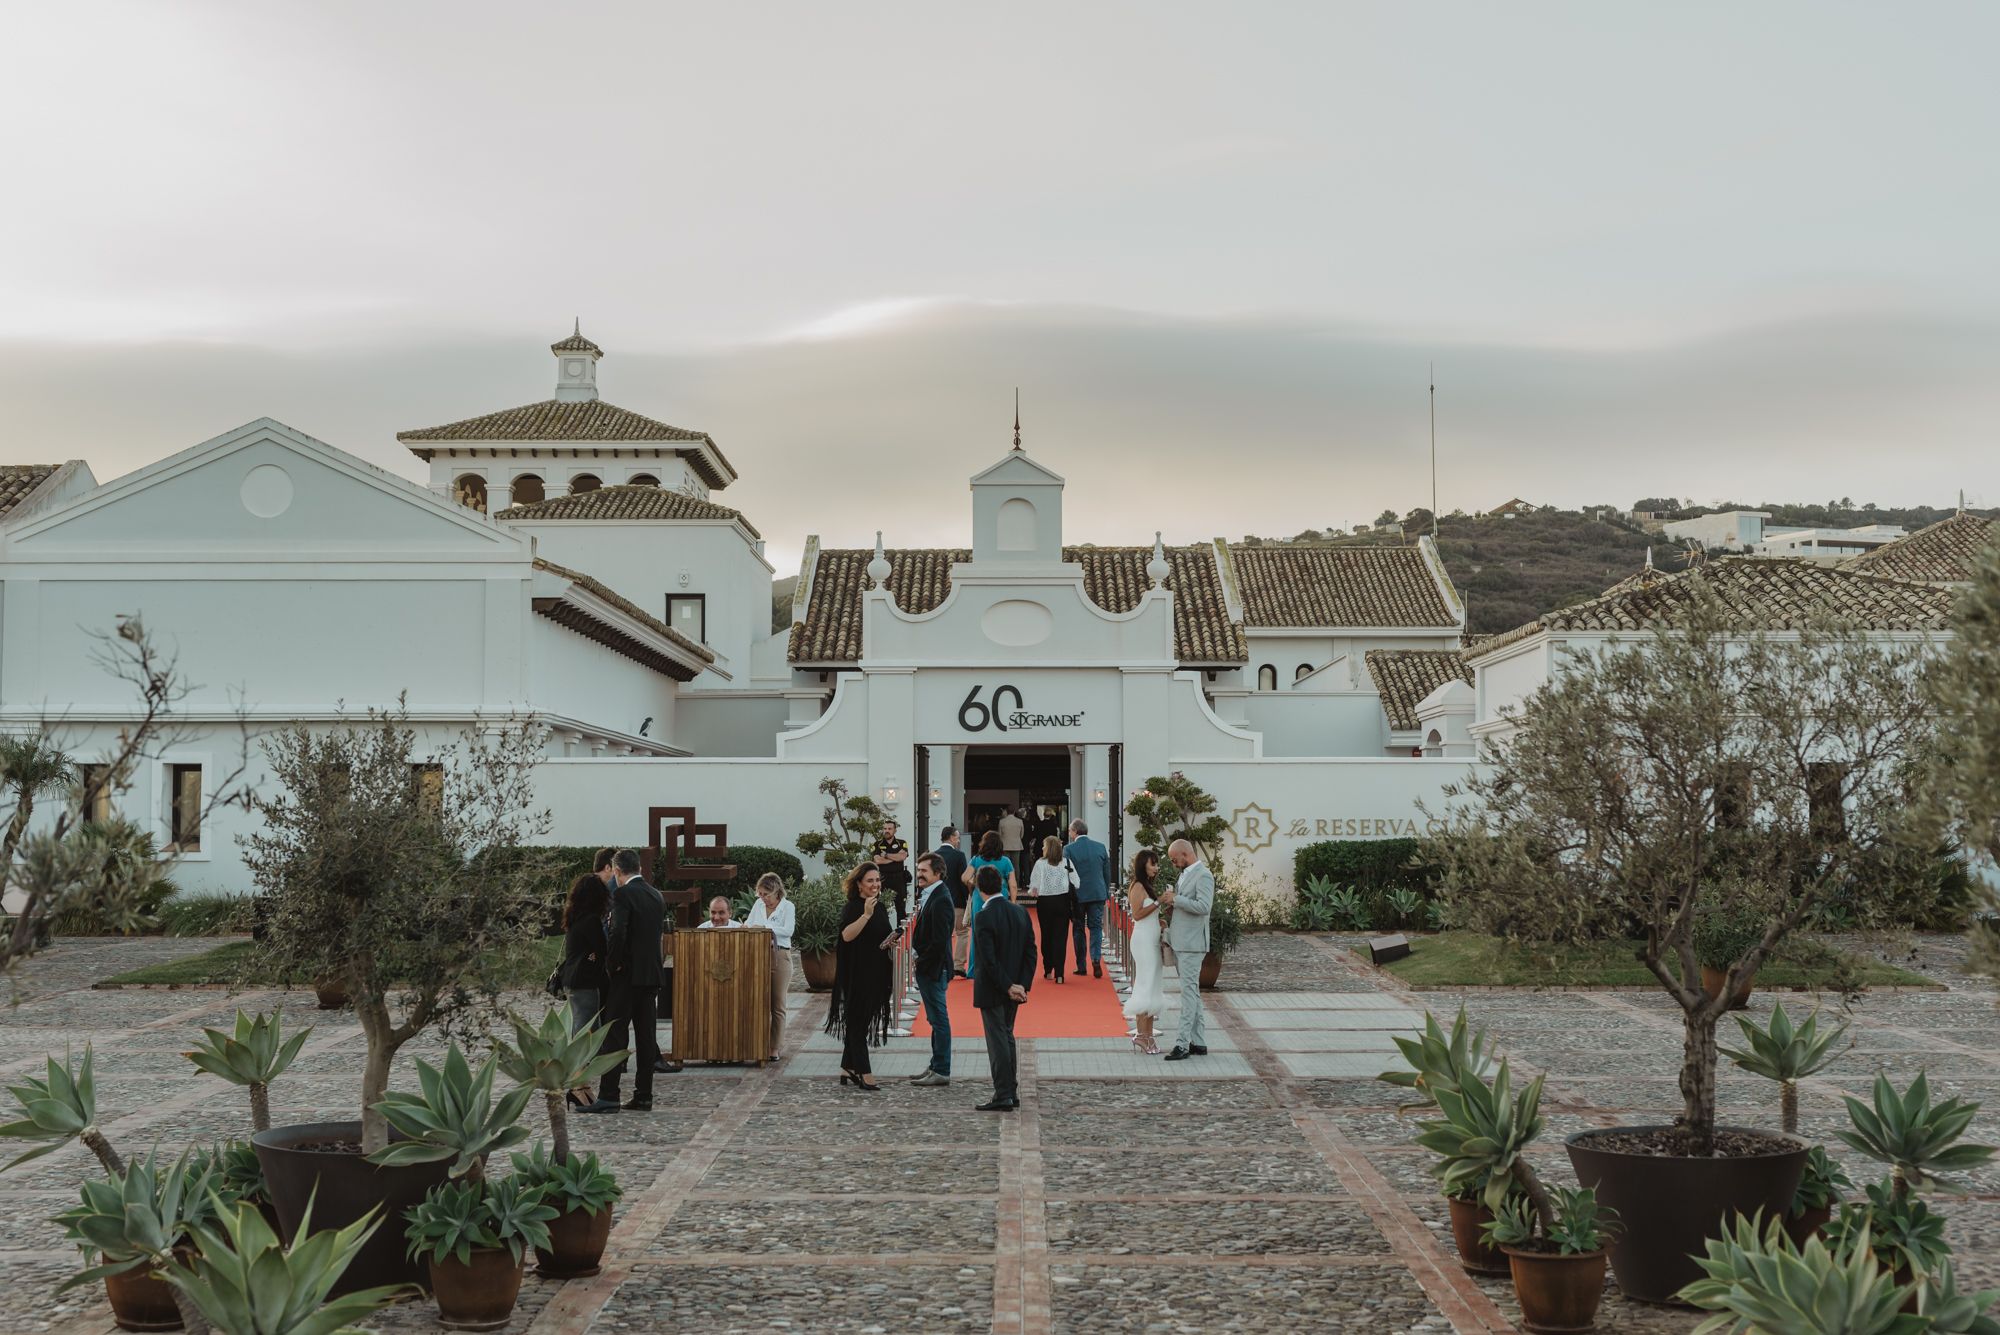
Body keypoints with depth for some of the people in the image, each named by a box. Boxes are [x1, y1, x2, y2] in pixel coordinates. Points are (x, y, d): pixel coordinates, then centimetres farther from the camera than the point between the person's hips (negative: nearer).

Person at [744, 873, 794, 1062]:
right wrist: (746, 927, -6)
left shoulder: (787, 907, -4)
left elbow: (788, 930, -16)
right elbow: (749, 923, 16)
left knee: (777, 1006, 1)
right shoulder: (758, 904, 10)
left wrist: (765, 927, -22)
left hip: (780, 956, -4)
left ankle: (774, 1049, 6)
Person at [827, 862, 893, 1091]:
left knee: (863, 1021, 12)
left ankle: (847, 1070, 20)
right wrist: (866, 914, -35)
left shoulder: (880, 907, 12)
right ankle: (864, 1073, -2)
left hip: (876, 974, 8)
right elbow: (847, 935, -28)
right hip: (857, 975, -8)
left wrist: (889, 942, 4)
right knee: (858, 1022, -3)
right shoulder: (851, 908, -12)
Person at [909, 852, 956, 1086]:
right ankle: (936, 1066, 25)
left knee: (939, 1018, -2)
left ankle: (941, 1071, 4)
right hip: (927, 968, 10)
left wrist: (922, 962, -14)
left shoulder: (940, 900, -20)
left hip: (933, 968, -10)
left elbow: (940, 940, -23)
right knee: (936, 1019, 16)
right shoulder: (929, 895, 10)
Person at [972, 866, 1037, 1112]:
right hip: (1014, 986, 7)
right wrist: (1023, 985, 0)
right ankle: (1011, 1092, 21)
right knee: (1007, 1037, 17)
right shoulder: (1021, 912, 2)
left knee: (998, 1041, 0)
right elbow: (1031, 952, 2)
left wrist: (1009, 987, -15)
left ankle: (1003, 1096, 3)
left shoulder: (984, 917, -19)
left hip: (992, 990, -7)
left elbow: (989, 959, -22)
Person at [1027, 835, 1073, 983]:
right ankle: (1059, 973, -6)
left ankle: (1048, 970, 21)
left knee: (1046, 936, 13)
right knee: (1061, 937, 0)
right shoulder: (1066, 863, -2)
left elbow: (1033, 883, -3)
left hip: (1044, 902, 0)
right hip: (1062, 901, 0)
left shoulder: (1040, 863, -6)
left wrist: (1036, 893, 16)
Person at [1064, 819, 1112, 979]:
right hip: (1098, 894, 2)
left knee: (1078, 929, 8)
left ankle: (1081, 967, 10)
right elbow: (1107, 873, 7)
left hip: (1077, 894, -2)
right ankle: (1096, 959, -12)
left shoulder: (1069, 849, -8)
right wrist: (1107, 892, 17)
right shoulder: (1101, 847, 2)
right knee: (1096, 927, 7)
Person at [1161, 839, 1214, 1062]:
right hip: (1179, 941, 10)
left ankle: (1183, 1044, -10)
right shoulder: (1185, 874, 15)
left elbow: (1203, 906, -24)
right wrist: (1169, 901, 6)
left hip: (1192, 943, -10)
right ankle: (1199, 1043, 17)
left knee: (1189, 991, -9)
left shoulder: (1203, 876, -14)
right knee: (1191, 992, 12)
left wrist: (1176, 899, -18)